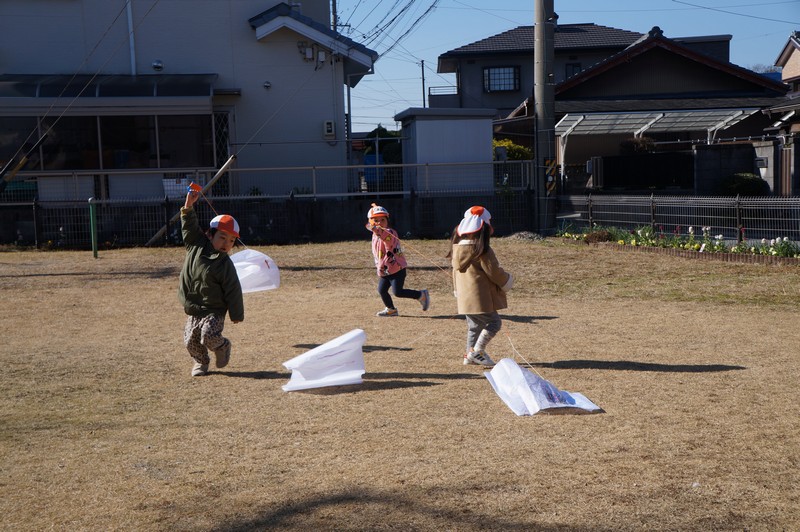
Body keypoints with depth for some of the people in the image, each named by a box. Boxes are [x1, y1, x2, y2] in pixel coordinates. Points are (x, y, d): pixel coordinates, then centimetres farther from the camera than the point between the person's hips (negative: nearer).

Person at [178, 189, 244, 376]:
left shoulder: (225, 265, -12)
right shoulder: (196, 246, -1)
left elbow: (233, 291, -8)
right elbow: (189, 227, 0)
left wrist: (237, 315, -6)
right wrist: (189, 207, -13)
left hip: (214, 311, -4)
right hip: (193, 311, 4)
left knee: (209, 337, -22)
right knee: (191, 341, 4)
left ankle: (222, 346, 11)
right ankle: (201, 361, 32)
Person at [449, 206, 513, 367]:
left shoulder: (457, 248, 6)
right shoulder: (482, 251, -17)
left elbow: (455, 271, 15)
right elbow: (494, 271, -13)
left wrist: (457, 290, 27)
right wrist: (507, 281, 6)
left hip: (464, 296, 8)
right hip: (481, 295, -8)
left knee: (474, 325, 19)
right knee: (494, 322, 1)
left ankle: (470, 354, 21)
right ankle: (476, 352, -6)